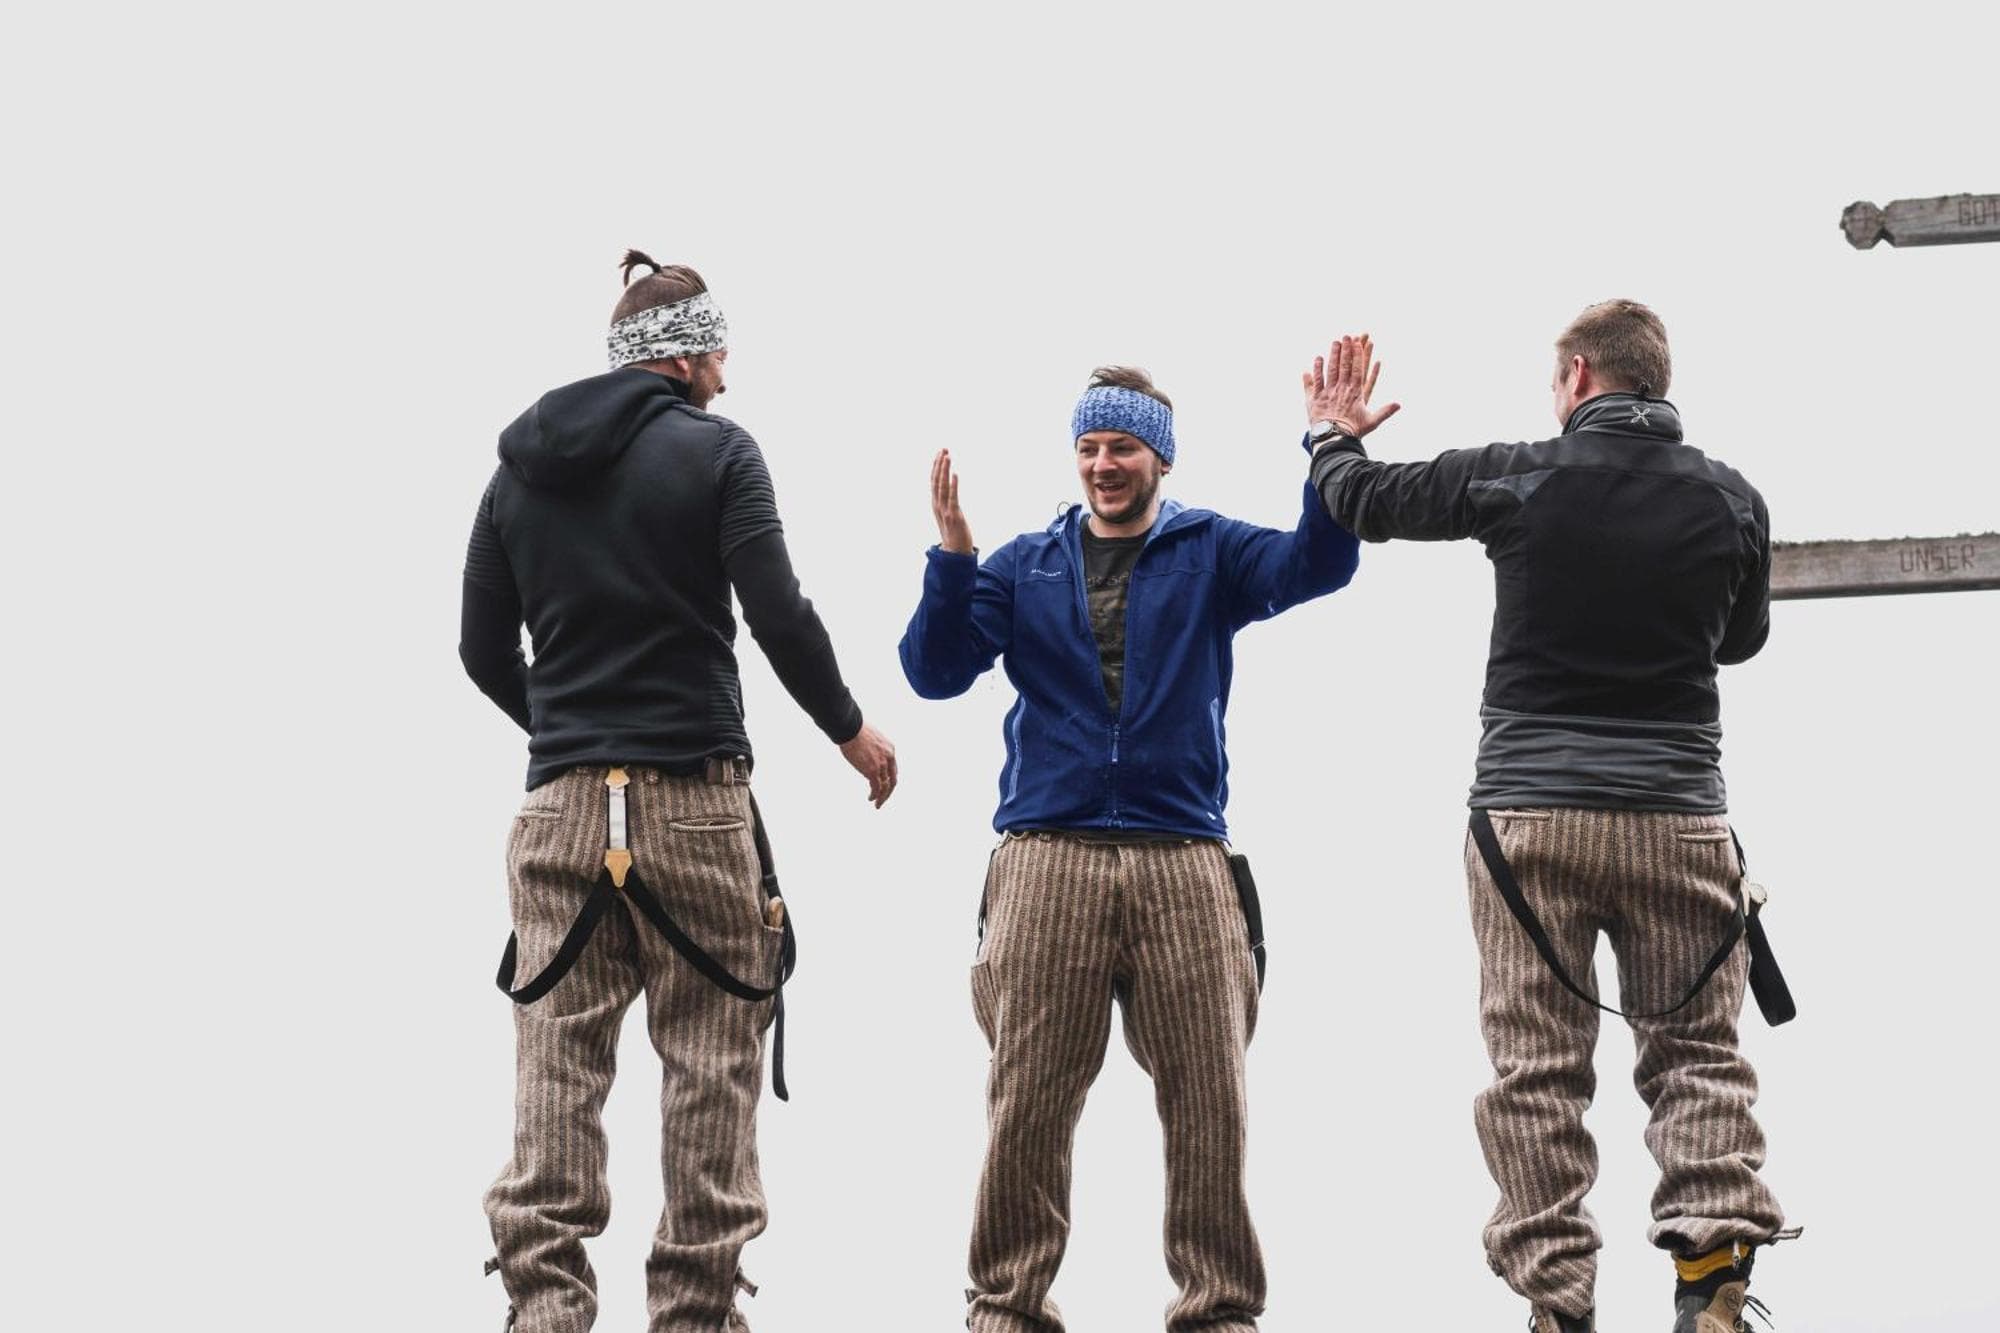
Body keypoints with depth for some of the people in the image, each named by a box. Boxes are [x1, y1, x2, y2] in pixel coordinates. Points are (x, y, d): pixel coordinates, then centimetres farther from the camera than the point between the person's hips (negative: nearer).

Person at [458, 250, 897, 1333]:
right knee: (710, 1065, 0)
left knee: (556, 1067, 0)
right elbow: (778, 615, -10)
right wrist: (850, 730, 5)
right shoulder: (713, 451, -2)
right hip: (692, 798, -4)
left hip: (560, 805, 4)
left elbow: (484, 652, 15)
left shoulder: (520, 470, 13)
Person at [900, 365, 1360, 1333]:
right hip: (1048, 861, 0)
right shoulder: (1026, 566, 14)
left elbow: (1316, 565, -7)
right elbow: (936, 671, 4)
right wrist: (951, 559, -11)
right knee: (1026, 1101, -2)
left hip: (1183, 862, 0)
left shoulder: (1209, 554, 10)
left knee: (1208, 1100, -1)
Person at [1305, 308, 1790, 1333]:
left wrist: (1334, 436, 31)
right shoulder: (1731, 503, 1)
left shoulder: (1520, 480, -4)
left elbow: (1366, 501, 11)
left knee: (1535, 1069, 3)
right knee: (1696, 1053, 6)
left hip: (1530, 816, -1)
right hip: (1677, 818, 1)